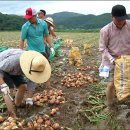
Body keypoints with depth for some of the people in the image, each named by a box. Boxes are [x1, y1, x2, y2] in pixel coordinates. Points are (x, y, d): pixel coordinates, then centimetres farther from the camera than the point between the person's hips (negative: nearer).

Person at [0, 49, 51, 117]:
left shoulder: (34, 65, -23)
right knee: (6, 92, -18)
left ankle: (18, 105, 21)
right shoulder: (14, 61, -43)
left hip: (13, 70, 6)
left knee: (23, 87, -3)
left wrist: (29, 98, -7)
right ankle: (13, 117, -12)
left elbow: (32, 81, -10)